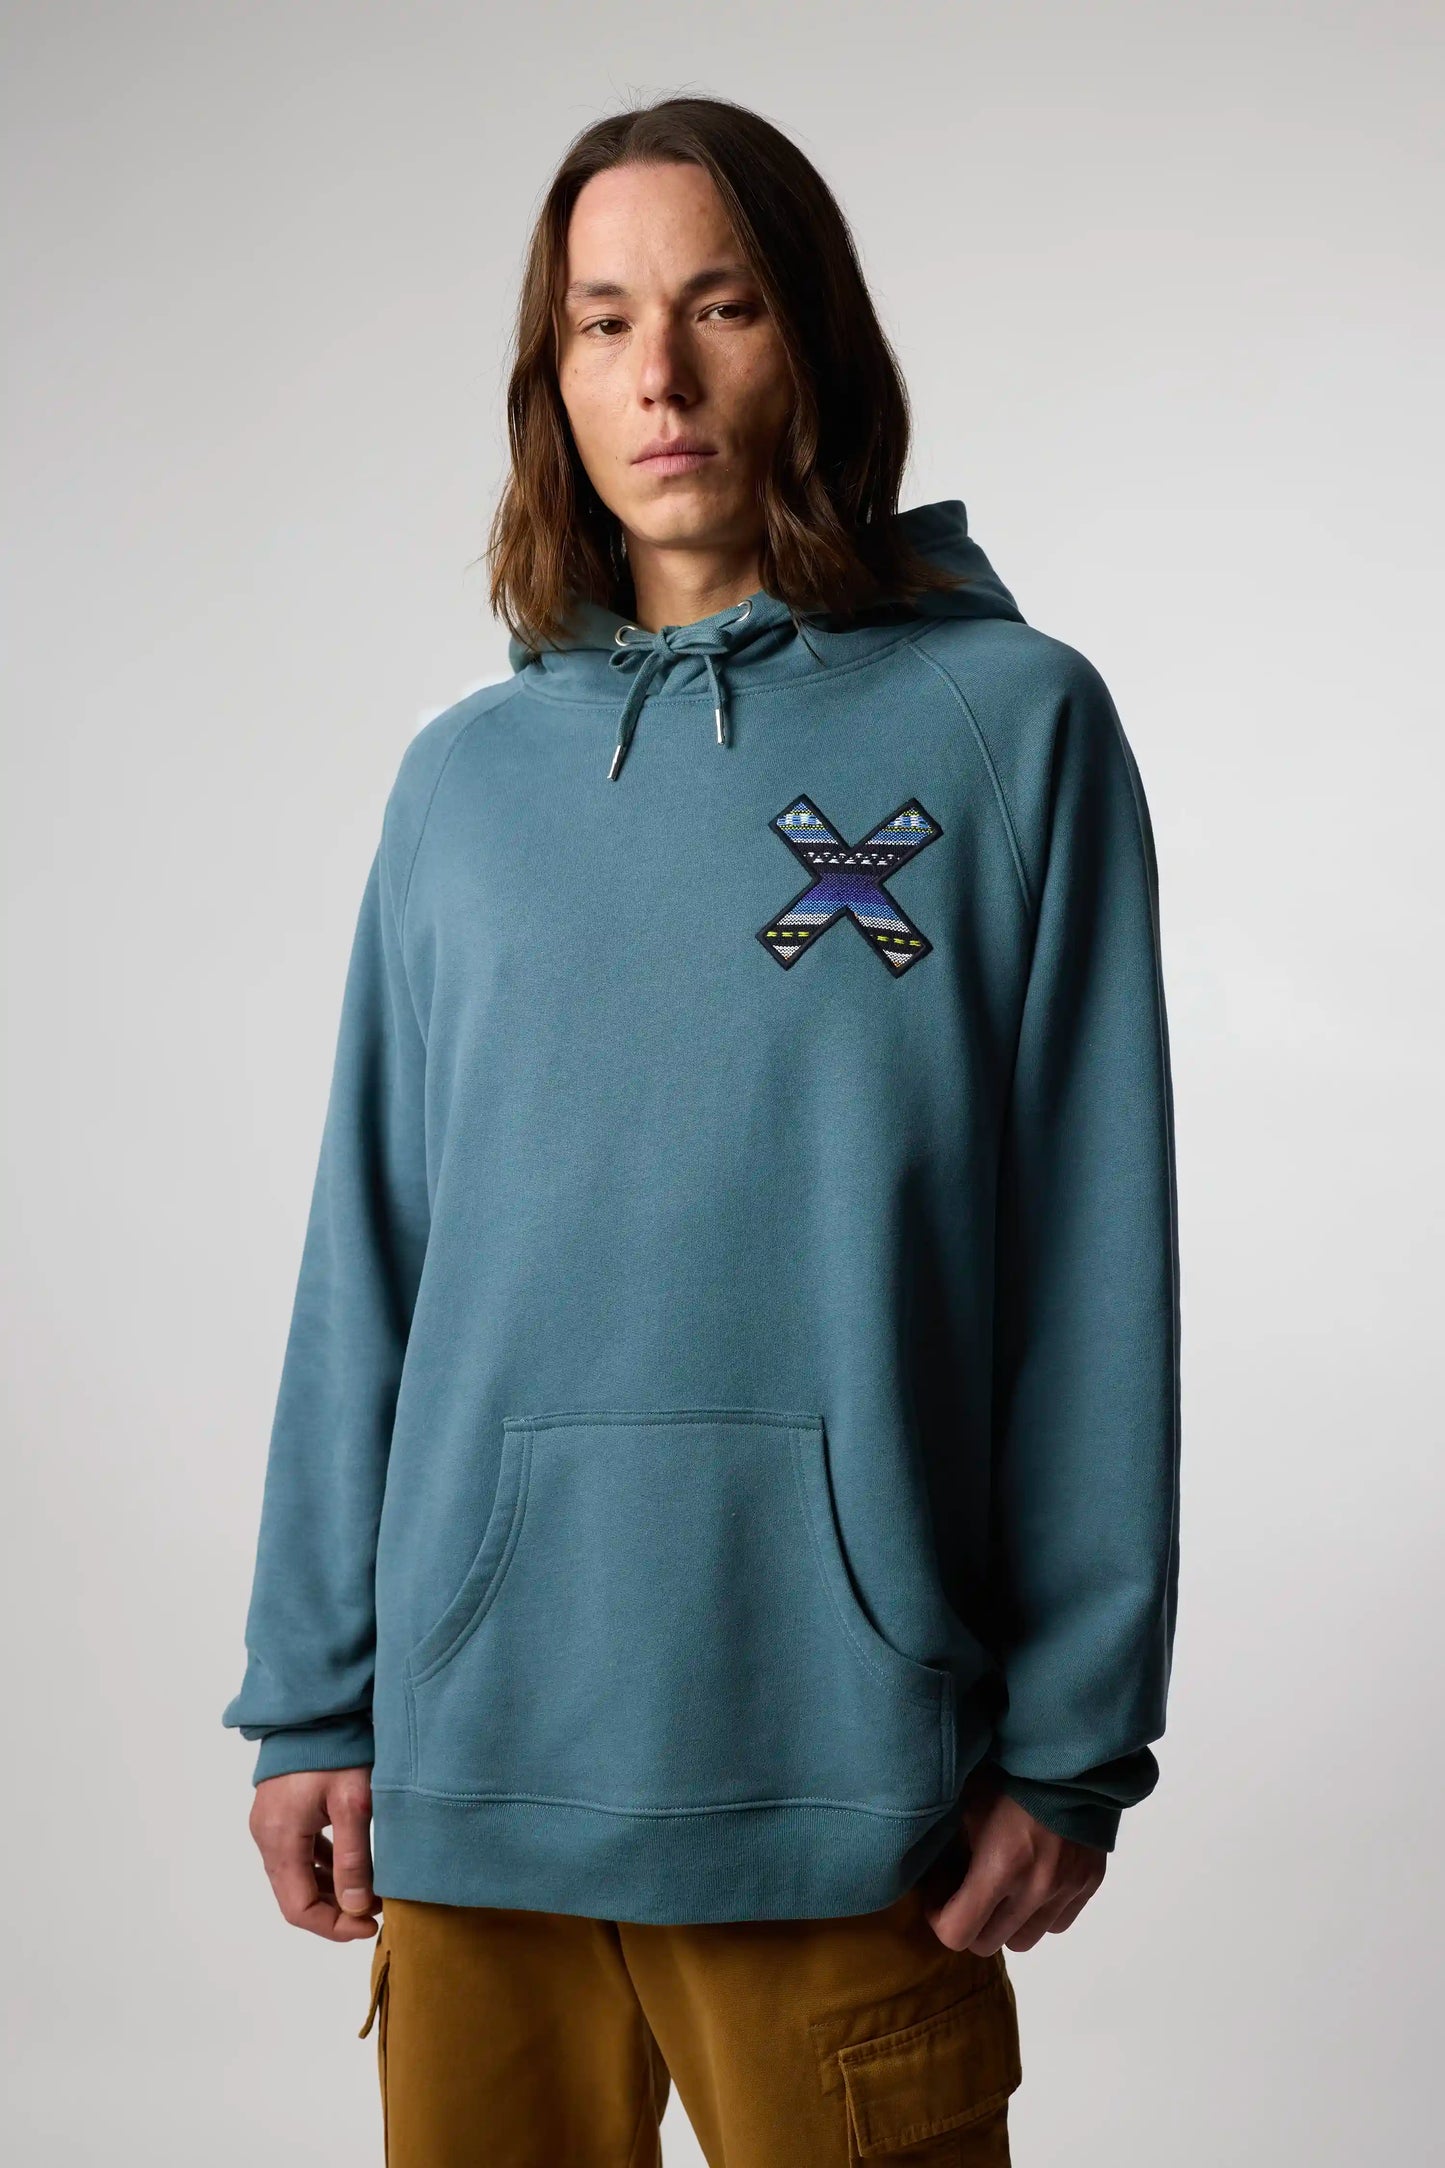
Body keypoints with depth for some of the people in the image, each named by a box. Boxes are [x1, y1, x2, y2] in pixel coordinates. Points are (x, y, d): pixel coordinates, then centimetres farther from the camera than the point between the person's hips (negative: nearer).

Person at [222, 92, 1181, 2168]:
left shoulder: (1009, 721, 0)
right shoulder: (464, 779, 9)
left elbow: (1095, 1262, -2)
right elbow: (366, 1272, 9)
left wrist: (1076, 1740, -5)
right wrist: (308, 1701, 6)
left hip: (842, 1748, -3)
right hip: (473, 1740, 3)